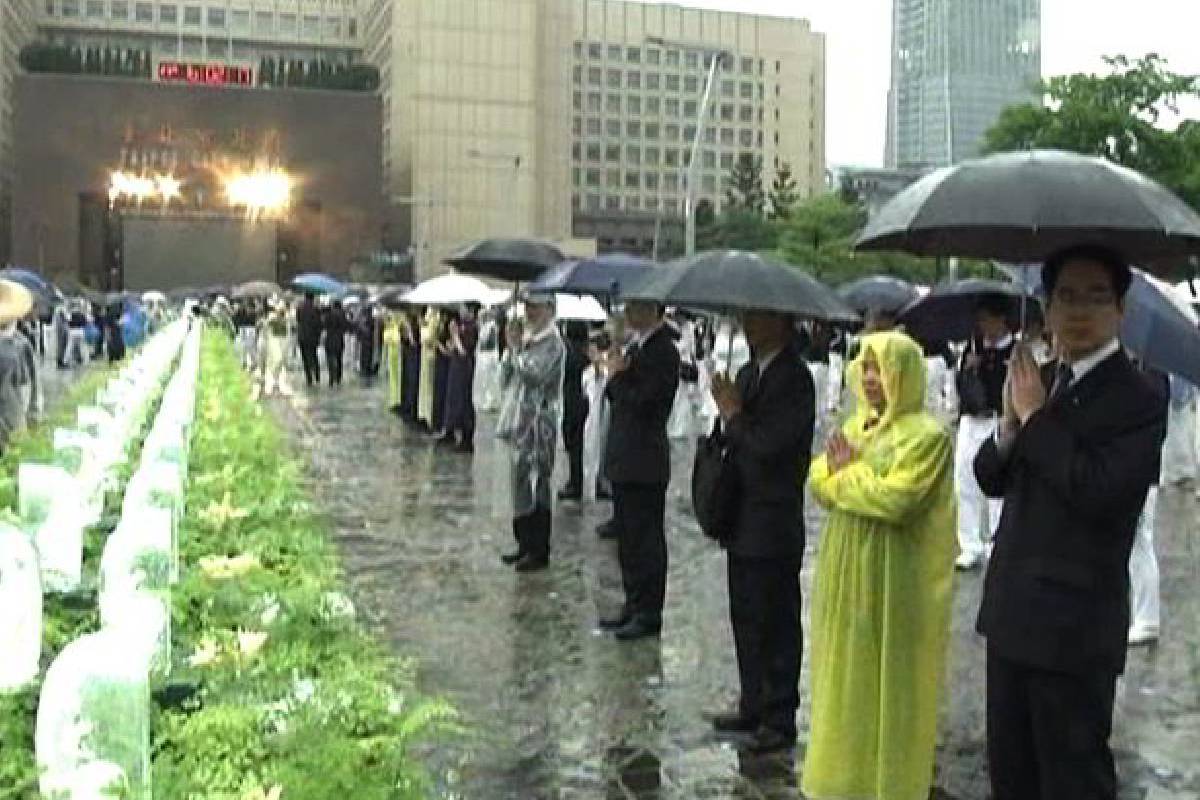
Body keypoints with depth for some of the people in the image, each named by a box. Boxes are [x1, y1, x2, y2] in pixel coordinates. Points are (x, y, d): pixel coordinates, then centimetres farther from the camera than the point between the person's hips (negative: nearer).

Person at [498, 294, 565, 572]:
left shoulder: (552, 343, -9)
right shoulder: (526, 340, 17)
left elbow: (535, 373, -24)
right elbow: (505, 379, 16)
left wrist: (515, 347, -10)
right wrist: (511, 348, 2)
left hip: (539, 425, -9)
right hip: (519, 422, 9)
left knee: (536, 488, -5)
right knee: (521, 485, 13)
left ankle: (539, 552, 2)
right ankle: (525, 544, 23)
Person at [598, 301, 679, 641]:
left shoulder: (663, 352, -16)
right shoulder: (636, 346, 12)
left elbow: (640, 402, -22)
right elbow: (619, 397, 13)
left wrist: (617, 374, -9)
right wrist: (616, 374, -6)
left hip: (645, 463, -9)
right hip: (625, 460, 9)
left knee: (646, 540, 0)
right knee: (628, 538, 16)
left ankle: (649, 614, 9)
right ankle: (634, 605, 26)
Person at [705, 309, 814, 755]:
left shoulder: (794, 378, -16)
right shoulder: (749, 372, 11)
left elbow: (768, 446, -24)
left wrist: (733, 415, -13)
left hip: (773, 526, -9)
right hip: (744, 522, 9)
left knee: (778, 625, 3)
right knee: (746, 619, 17)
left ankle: (780, 719, 15)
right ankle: (753, 708, 30)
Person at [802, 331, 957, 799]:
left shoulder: (928, 435, -15)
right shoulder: (856, 423, 10)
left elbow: (895, 499, -26)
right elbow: (818, 481, 6)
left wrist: (845, 473, -13)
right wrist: (841, 471, -15)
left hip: (891, 581, -8)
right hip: (845, 572, 8)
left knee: (884, 683, 3)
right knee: (844, 675, 16)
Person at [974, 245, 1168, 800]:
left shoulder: (1138, 398, -13)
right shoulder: (1043, 384, 11)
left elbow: (1100, 492, -26)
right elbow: (992, 479, 10)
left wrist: (1036, 417, -18)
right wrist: (1010, 422, -9)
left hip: (1074, 624, -7)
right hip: (1014, 612, 7)